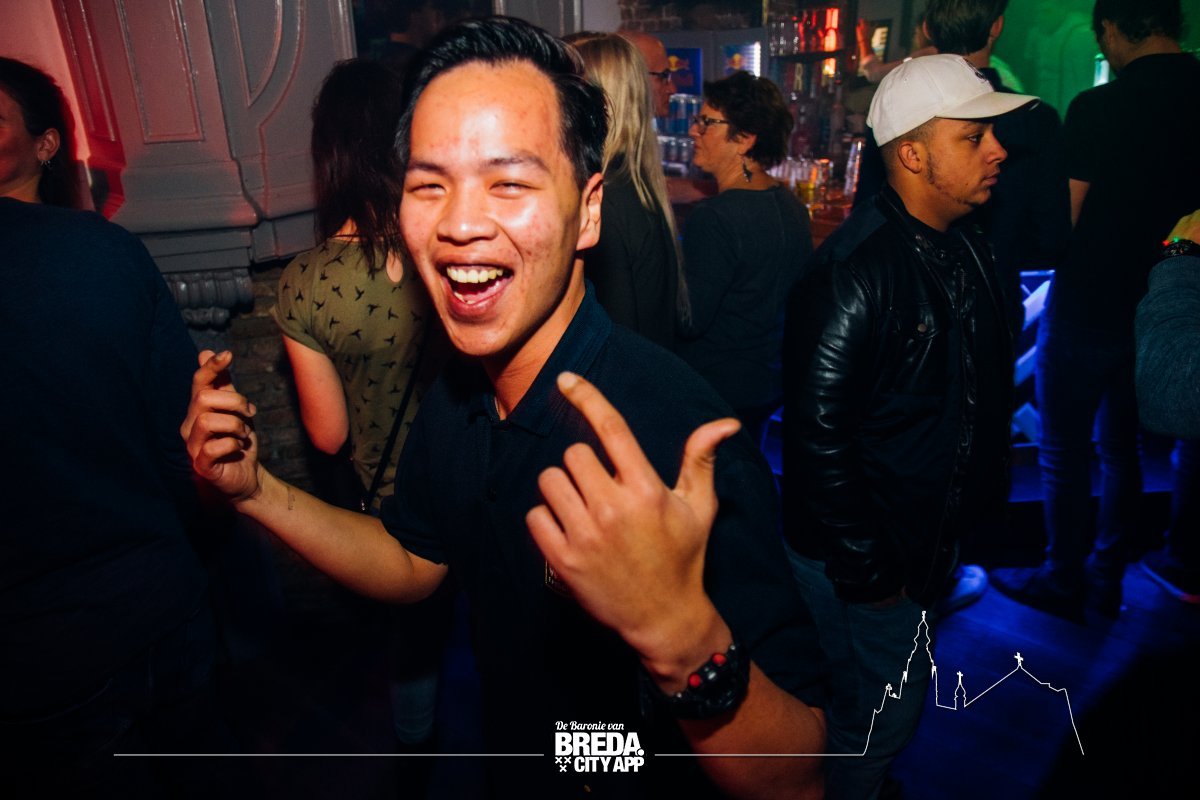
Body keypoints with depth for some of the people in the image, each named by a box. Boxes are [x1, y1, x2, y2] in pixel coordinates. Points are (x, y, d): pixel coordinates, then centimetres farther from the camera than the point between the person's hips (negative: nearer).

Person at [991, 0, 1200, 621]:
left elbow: (1061, 224, -14)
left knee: (1065, 450, 8)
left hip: (1088, 306, -6)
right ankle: (1106, 579, 30)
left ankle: (1063, 581, 21)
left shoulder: (1097, 109, -17)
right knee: (1122, 445, 18)